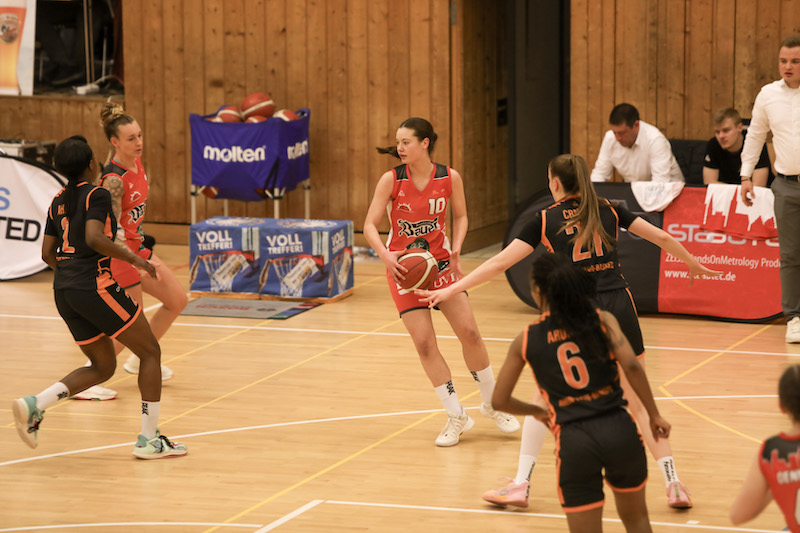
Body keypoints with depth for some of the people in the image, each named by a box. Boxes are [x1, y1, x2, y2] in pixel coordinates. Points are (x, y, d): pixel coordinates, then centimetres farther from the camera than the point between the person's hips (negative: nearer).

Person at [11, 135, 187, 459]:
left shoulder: (58, 202, 15)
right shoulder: (97, 196, -7)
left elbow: (48, 253, 17)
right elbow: (94, 238, -22)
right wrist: (134, 259, -14)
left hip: (64, 292, 8)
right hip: (96, 286, -8)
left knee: (103, 367, 17)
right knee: (150, 352, 6)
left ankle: (34, 406, -2)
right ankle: (149, 439, 4)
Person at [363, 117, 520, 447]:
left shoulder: (450, 178, -10)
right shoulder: (391, 180, -14)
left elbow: (460, 216, 6)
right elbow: (370, 225, -12)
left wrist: (456, 250, -11)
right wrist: (386, 256, -29)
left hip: (440, 263, 1)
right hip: (403, 267, -1)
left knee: (469, 332, -3)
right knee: (424, 343, -7)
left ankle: (491, 404, 19)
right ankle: (457, 417, 6)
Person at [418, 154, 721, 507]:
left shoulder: (546, 220, 4)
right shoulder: (608, 211, 10)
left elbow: (500, 262, 0)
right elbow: (662, 238, 13)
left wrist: (452, 290, 4)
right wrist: (692, 264, 32)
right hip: (619, 308, 2)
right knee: (638, 402, 12)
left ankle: (521, 484, 12)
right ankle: (673, 484, 4)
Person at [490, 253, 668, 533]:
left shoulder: (526, 340, 6)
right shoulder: (602, 320, 4)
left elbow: (500, 400, 13)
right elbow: (631, 366, -9)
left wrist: (537, 412, 31)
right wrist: (654, 415, 1)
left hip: (573, 441, -1)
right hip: (619, 430, 1)